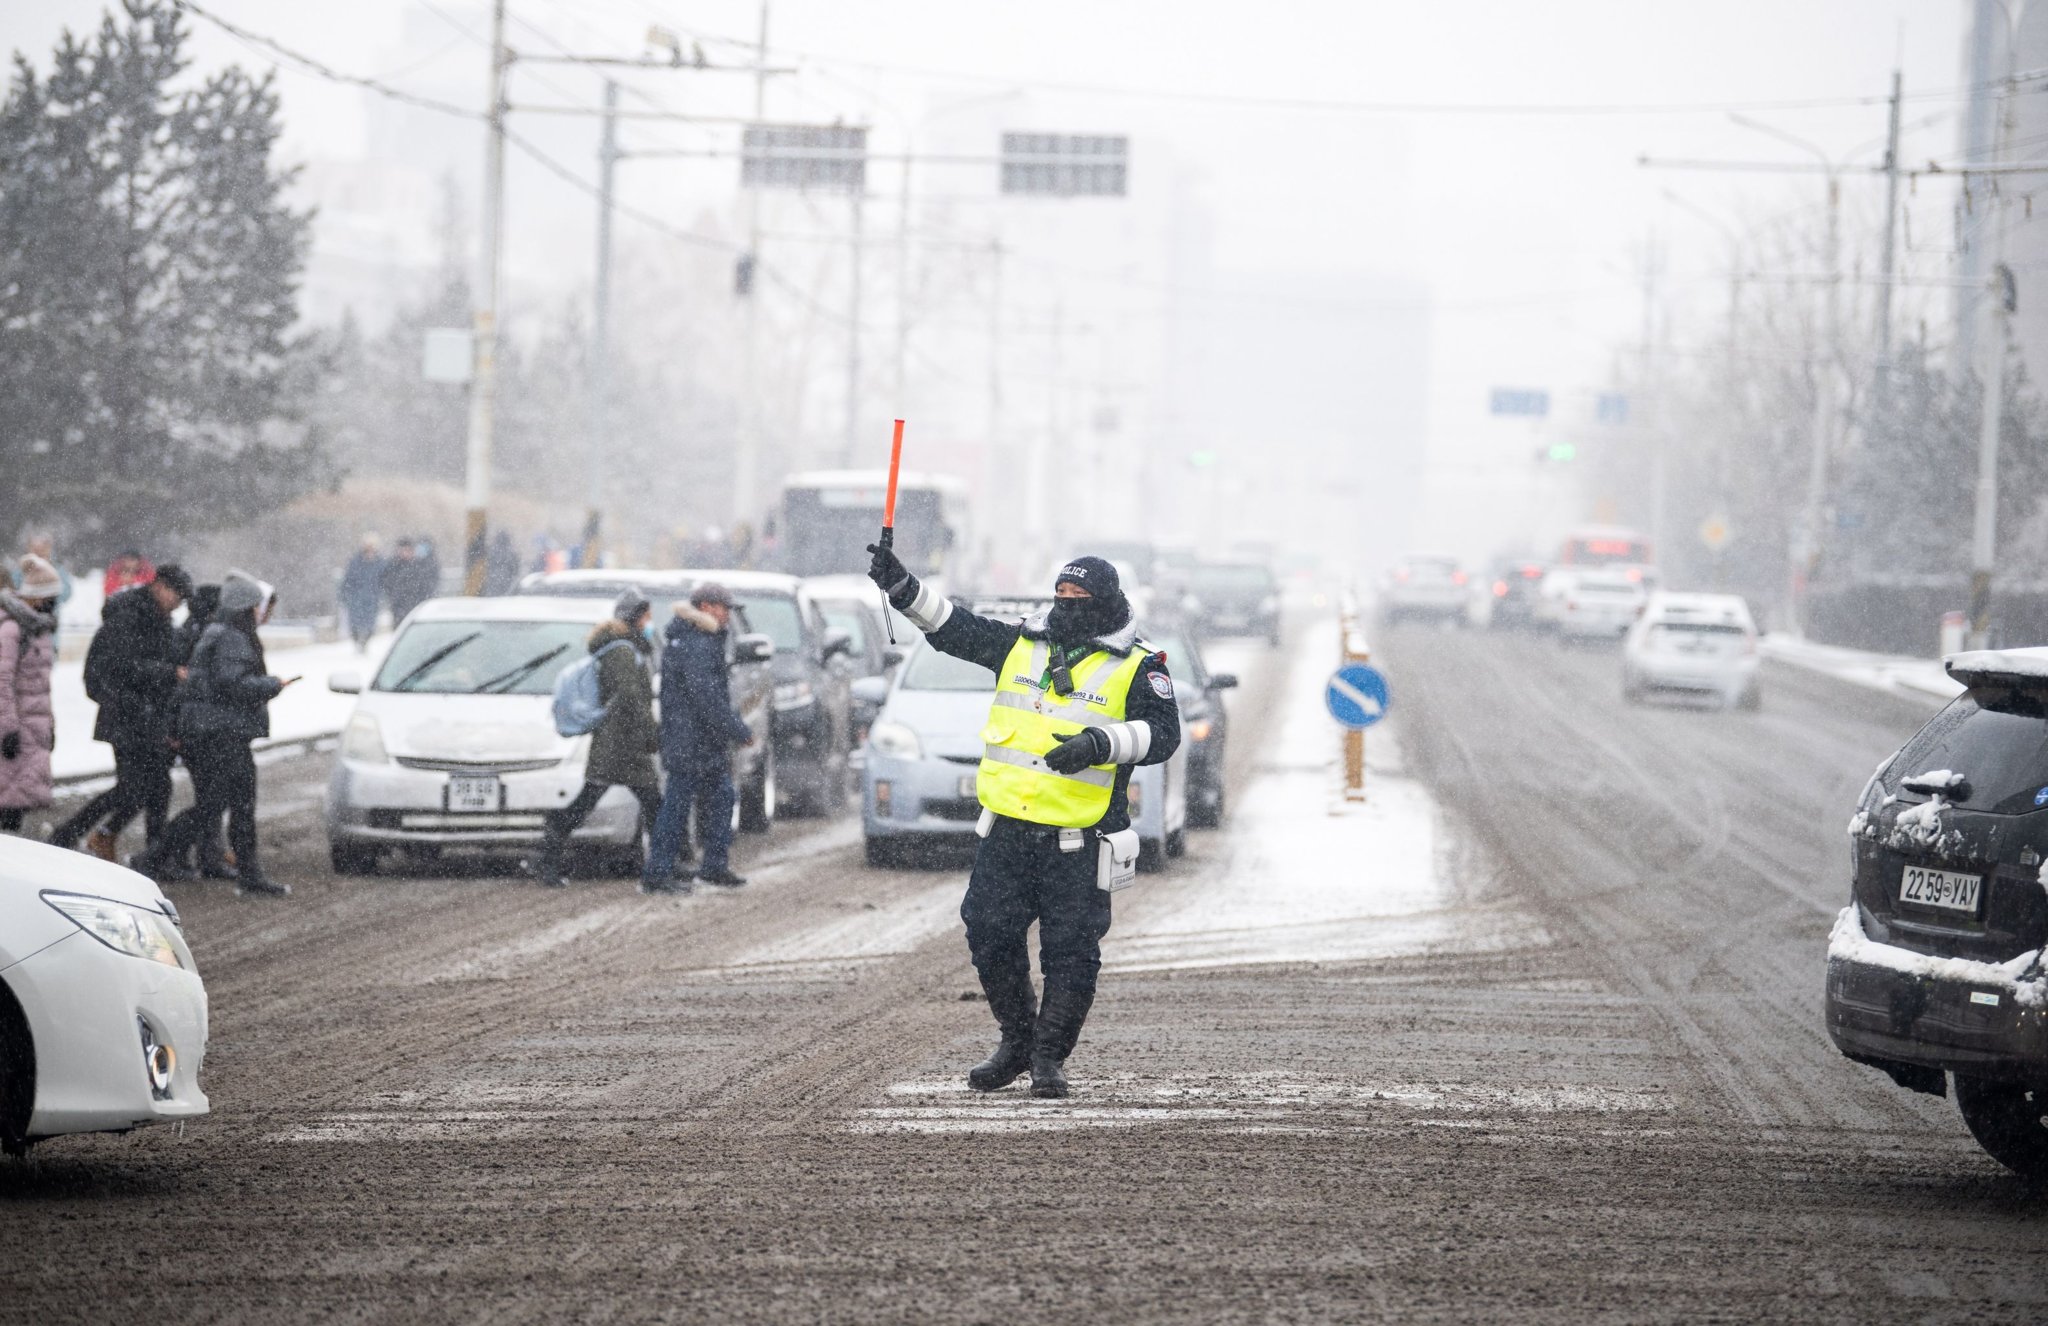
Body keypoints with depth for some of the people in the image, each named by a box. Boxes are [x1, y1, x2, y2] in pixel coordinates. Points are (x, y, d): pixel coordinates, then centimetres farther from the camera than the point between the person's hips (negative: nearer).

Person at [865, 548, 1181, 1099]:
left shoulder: (1136, 668, 0)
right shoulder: (1020, 645, 12)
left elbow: (1161, 734, -8)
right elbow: (953, 629, 16)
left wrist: (1100, 743, -24)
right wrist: (902, 587, 5)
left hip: (1077, 841, -4)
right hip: (1006, 831, 4)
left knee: (1071, 951, -2)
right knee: (989, 936, 5)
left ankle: (1050, 1058, 11)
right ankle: (1017, 1043, 22)